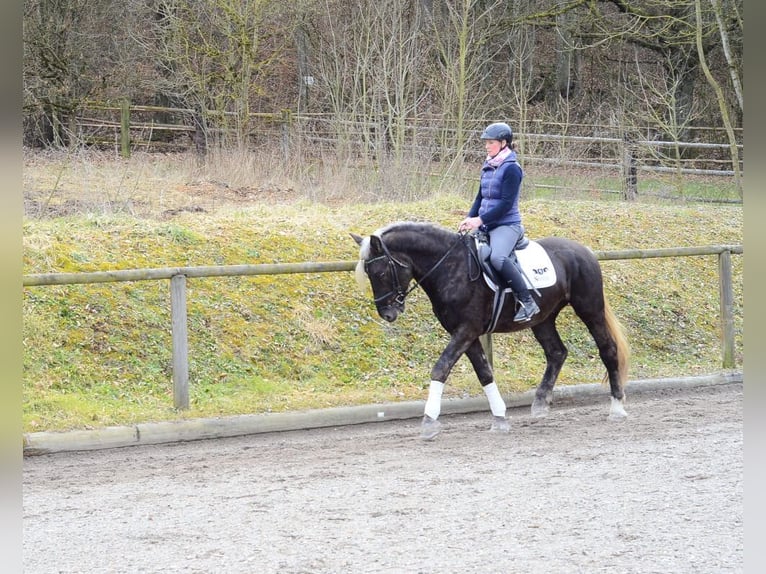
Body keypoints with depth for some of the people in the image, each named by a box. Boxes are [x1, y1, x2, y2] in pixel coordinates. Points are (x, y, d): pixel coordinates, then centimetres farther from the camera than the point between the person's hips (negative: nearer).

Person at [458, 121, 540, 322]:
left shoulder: (511, 169, -11)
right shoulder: (487, 167, 14)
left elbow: (506, 204, -17)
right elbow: (480, 197, 17)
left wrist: (480, 220, -20)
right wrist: (469, 219, 0)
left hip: (506, 225, -9)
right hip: (485, 226, 10)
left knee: (498, 257, -35)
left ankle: (527, 302, -30)